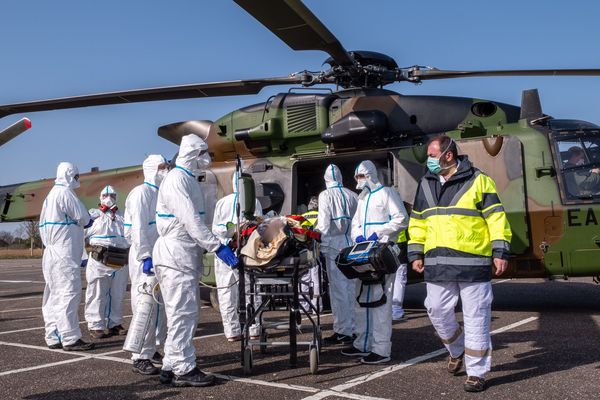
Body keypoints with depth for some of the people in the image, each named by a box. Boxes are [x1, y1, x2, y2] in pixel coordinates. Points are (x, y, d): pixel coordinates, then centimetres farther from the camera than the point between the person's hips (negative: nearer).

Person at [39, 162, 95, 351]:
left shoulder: (51, 195, 20)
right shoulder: (65, 192, -10)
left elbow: (42, 225, 21)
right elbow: (84, 218, -10)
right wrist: (91, 218, 11)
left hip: (52, 252, 10)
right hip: (64, 252, -10)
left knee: (54, 295, 11)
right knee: (69, 292, -9)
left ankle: (54, 337, 16)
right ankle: (70, 338, -9)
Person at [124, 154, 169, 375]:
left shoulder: (160, 193, 17)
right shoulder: (141, 192, -9)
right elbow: (138, 228, -16)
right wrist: (145, 256, -20)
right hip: (145, 258, -9)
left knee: (160, 306, 13)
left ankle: (152, 350, 24)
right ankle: (140, 358, -1)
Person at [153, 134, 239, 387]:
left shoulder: (189, 179, 18)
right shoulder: (177, 179, -13)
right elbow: (190, 221, -21)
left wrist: (212, 245, 13)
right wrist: (217, 247, -23)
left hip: (186, 255, 10)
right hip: (175, 254, -10)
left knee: (183, 313, 13)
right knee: (183, 314, -6)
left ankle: (171, 367, 20)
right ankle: (184, 369, 2)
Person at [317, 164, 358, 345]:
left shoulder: (326, 195, -4)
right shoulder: (352, 195, 8)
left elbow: (324, 223, -10)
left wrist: (323, 246, -6)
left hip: (334, 244, -5)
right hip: (352, 244, 5)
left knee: (338, 289, 0)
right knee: (351, 287, 11)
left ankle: (342, 331, 4)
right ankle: (353, 328, 18)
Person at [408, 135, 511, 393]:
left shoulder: (478, 181, -2)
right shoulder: (426, 185, 13)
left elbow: (496, 218, -3)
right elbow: (417, 222, 17)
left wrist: (500, 252, -9)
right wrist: (415, 254, 12)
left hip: (473, 265, -4)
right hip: (437, 265, 5)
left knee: (476, 318, 1)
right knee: (437, 312, 7)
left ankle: (476, 373, 12)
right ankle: (456, 350, 35)